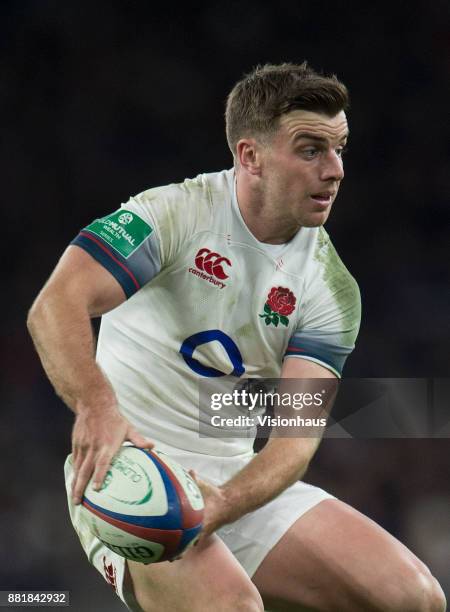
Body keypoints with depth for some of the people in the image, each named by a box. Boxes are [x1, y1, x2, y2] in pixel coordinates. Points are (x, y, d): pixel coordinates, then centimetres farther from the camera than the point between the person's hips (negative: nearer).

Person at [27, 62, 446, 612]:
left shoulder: (331, 286, 1)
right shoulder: (175, 212, -12)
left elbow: (297, 432, -10)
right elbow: (55, 306, -25)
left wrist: (223, 503, -31)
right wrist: (97, 407, -45)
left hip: (238, 480, 6)